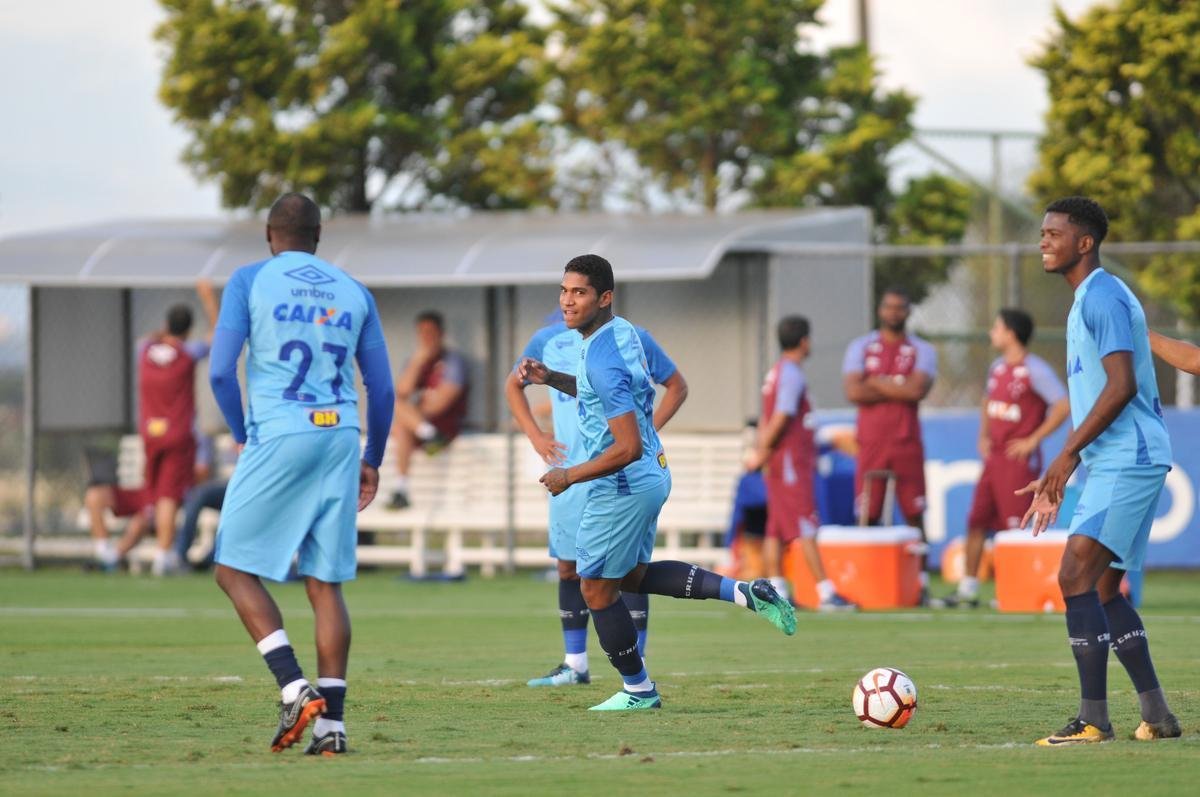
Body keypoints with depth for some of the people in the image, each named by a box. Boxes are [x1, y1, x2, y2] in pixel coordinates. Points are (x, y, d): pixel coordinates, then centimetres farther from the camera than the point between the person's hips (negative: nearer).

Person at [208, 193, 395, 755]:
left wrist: (242, 435, 12)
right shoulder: (355, 293, 14)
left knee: (235, 568, 6)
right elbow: (382, 388, 15)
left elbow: (221, 372, -3)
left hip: (277, 436, -4)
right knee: (325, 582, 6)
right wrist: (372, 460, 25)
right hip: (340, 437, 4)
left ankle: (294, 688, -11)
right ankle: (331, 721, 0)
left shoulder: (250, 281, 3)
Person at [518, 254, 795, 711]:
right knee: (633, 576, 24)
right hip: (653, 473, 10)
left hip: (622, 486, -10)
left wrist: (569, 477, -18)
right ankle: (744, 593, 15)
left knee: (597, 589, 6)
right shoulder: (621, 332, 3)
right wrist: (552, 379, 13)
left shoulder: (601, 357, -26)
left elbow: (627, 448, -30)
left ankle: (638, 691, 19)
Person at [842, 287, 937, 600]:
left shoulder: (922, 351, 7)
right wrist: (899, 390, -6)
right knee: (867, 516, -3)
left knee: (914, 516, 0)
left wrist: (876, 383, -6)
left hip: (907, 443, 0)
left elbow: (918, 389, -12)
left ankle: (921, 582, 3)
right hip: (871, 442, 0)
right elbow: (853, 391, -7)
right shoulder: (861, 347, 9)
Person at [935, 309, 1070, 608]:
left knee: (1015, 526, -8)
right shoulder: (997, 368, 13)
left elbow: (1063, 406, -19)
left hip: (1019, 458, -8)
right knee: (977, 521, 7)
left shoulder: (1034, 370, -13)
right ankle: (967, 589, 13)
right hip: (994, 457, 8)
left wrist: (1032, 440, -17)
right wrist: (983, 436, 15)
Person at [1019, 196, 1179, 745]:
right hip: (1114, 465, 11)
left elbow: (1120, 386, -20)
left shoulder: (1103, 296, -11)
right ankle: (1157, 716, 16)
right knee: (1105, 591, 12)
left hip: (1127, 461, -11)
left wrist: (1068, 454, -18)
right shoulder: (1085, 301, 20)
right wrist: (1057, 478, 24)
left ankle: (1093, 719, -18)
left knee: (1076, 577, -16)